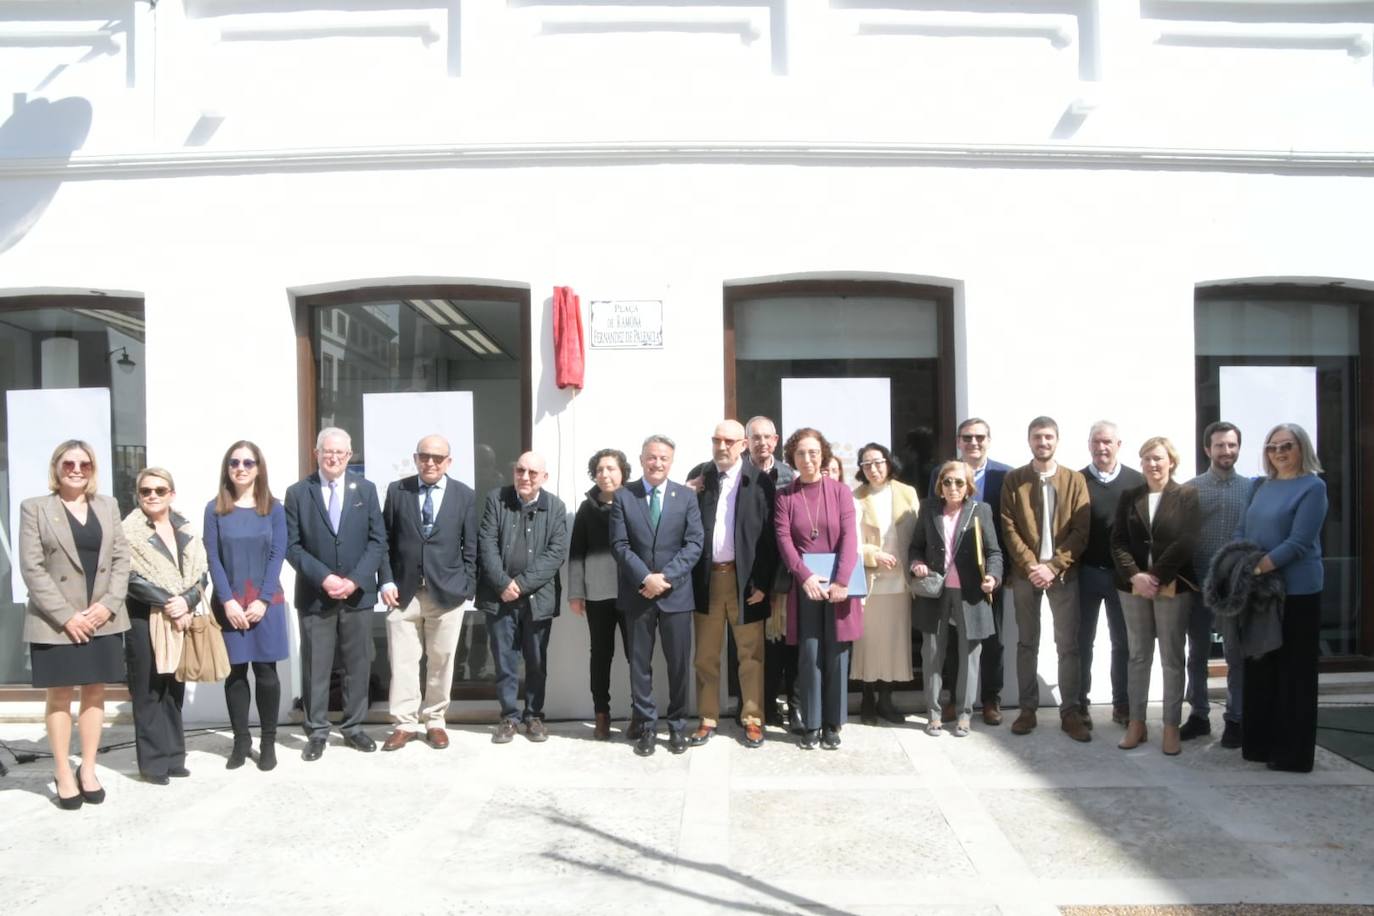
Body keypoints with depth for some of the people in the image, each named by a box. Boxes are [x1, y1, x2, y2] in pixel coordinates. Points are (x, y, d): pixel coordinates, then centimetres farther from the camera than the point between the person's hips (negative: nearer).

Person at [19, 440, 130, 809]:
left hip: (102, 619, 3)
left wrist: (108, 604, -8)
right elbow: (32, 568, -8)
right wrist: (66, 616, -15)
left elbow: (122, 558, 6)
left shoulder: (108, 505, 10)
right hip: (56, 622, -3)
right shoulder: (34, 507, -1)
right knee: (59, 696, 6)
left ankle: (88, 769, 18)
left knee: (95, 693, 8)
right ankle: (63, 774, 15)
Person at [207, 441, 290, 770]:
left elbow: (277, 555, -2)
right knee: (235, 671, 5)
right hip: (228, 603, 0)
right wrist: (228, 601, -11)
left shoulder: (274, 509, 3)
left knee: (265, 670, 2)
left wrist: (263, 600, -11)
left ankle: (268, 742, 12)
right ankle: (241, 740, 16)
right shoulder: (215, 509, 3)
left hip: (265, 601, 0)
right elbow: (213, 558, -1)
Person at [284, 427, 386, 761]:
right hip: (314, 595, -1)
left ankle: (353, 727, 21)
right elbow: (292, 546, -3)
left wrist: (355, 580, -11)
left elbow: (378, 541, 1)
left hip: (358, 593, 1)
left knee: (358, 664, 8)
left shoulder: (365, 489, 5)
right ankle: (317, 732, 16)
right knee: (315, 667, 4)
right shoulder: (297, 492, 2)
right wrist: (323, 578, -15)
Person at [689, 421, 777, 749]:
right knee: (706, 656, 10)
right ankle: (707, 720, 21)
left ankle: (752, 720, 19)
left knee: (750, 655, 7)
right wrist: (691, 578, -5)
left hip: (745, 579, -2)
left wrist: (763, 583, -9)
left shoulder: (760, 481, -3)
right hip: (707, 578, 2)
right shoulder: (699, 478, 5)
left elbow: (770, 535, -5)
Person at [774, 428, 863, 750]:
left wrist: (842, 580, -16)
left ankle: (833, 724, 16)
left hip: (838, 584, 0)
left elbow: (849, 537, -5)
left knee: (836, 653, 5)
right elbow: (784, 541, -4)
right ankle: (811, 724, 12)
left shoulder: (840, 491, 3)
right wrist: (805, 576, -18)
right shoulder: (784, 496, 3)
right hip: (805, 586, 0)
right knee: (809, 655, 1)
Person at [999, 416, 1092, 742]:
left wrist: (1053, 567, -13)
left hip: (1064, 572, 0)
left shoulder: (1075, 480, 4)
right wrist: (1031, 566, -13)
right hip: (1025, 572, 0)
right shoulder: (1013, 480, 3)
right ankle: (1028, 709, 14)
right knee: (1027, 643, 7)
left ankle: (1070, 712, 12)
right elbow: (1009, 529, -2)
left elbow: (1081, 531, -3)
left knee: (1068, 644, 3)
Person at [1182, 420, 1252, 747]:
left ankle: (1235, 719, 19)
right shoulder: (1190, 488, 0)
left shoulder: (1252, 487, 1)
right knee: (1197, 653, 10)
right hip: (1198, 581, 0)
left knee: (1236, 654, 7)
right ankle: (1199, 714, 21)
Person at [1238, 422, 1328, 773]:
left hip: (1296, 592, -6)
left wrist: (1259, 567, -21)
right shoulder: (1262, 486, 12)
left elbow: (1299, 542, -15)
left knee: (1294, 672, 2)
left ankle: (1294, 752, 12)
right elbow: (1243, 531, 14)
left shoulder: (1312, 486, -7)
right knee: (1260, 668, 12)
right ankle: (1260, 742, 23)